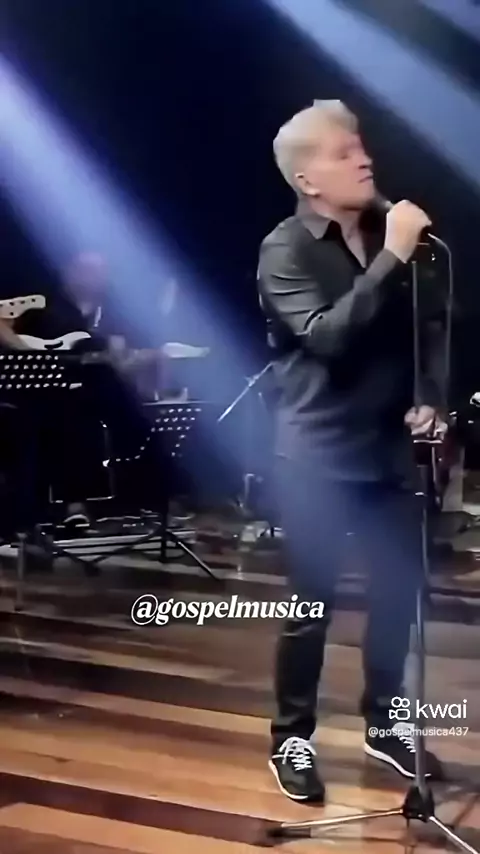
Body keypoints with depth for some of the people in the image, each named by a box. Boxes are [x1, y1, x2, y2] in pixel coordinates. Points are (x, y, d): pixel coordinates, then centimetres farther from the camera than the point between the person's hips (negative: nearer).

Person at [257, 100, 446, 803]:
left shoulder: (387, 232, 5)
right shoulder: (285, 250, -10)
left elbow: (427, 326, 14)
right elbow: (327, 335, -26)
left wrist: (429, 398, -1)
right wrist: (391, 259, -29)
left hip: (389, 447, 5)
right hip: (318, 455, -5)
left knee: (398, 592, 13)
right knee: (313, 605, 3)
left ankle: (382, 722, 33)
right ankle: (292, 738, 20)